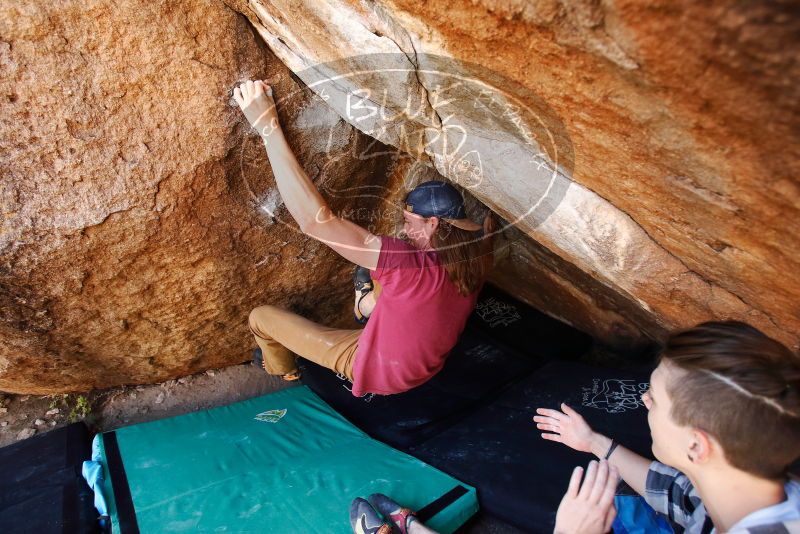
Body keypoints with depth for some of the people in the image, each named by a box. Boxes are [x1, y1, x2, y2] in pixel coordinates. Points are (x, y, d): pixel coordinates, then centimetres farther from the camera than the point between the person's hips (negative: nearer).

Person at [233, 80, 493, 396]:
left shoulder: (411, 264, -41)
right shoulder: (475, 260, -18)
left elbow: (315, 219, -48)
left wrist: (267, 127, -45)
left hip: (376, 372, -6)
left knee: (261, 317, 5)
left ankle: (282, 371, 35)